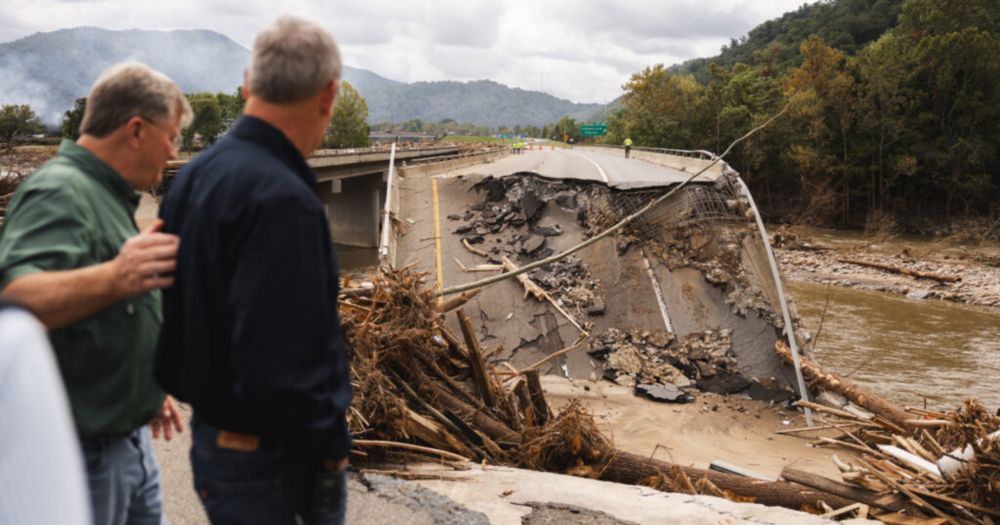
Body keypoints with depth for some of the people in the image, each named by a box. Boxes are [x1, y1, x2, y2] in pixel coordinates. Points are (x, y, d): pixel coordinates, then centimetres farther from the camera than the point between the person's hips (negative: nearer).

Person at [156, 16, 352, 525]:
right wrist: (329, 449, -15)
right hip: (267, 458, -9)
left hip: (213, 437, 9)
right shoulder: (280, 199, -25)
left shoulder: (195, 176, 4)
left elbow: (180, 317, 11)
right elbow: (277, 364, -28)